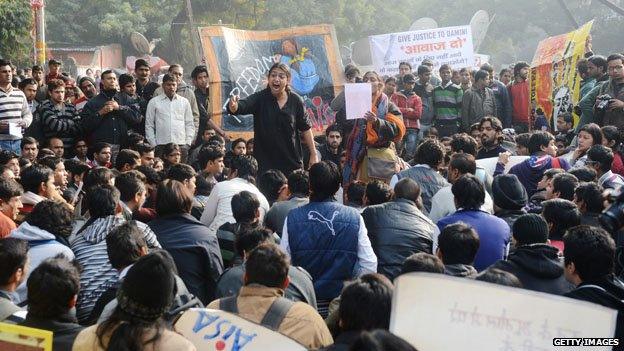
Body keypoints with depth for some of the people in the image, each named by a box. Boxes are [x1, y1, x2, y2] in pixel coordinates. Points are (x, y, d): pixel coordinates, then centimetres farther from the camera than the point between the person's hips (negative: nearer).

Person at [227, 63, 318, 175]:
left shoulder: (295, 100, -2)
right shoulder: (260, 98, -7)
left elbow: (305, 129, 5)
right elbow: (242, 106, -23)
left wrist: (313, 155, 6)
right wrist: (233, 106, -47)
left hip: (292, 163, 2)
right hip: (265, 161, -2)